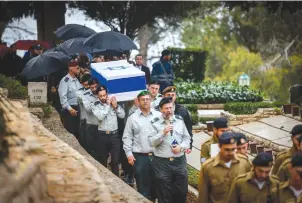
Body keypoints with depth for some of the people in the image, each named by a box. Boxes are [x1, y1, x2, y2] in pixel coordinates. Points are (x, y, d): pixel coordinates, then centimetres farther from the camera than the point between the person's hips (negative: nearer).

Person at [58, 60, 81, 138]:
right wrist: (70, 109, -22)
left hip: (77, 108, 7)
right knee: (70, 132, -3)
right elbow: (63, 97, -18)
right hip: (69, 110, -7)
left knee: (77, 131, 12)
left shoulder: (77, 80, 10)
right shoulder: (65, 81, -13)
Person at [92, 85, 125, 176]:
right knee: (102, 160, 12)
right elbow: (100, 117, -19)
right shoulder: (95, 106, -2)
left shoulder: (113, 102, 4)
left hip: (114, 135, 1)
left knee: (115, 160, 1)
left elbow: (122, 115, 1)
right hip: (102, 135, -1)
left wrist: (116, 106, -12)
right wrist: (108, 105, -14)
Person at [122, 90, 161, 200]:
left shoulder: (159, 115, 4)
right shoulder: (132, 118, 3)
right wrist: (129, 153, -2)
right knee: (143, 186, 4)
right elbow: (127, 137, 5)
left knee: (156, 183, 8)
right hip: (140, 156, -1)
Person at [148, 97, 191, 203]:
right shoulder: (155, 122, -5)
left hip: (180, 161, 3)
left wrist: (181, 147, -8)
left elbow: (187, 137, 11)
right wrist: (163, 133, -21)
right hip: (162, 163, -3)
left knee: (182, 192, 10)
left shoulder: (179, 120, 7)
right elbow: (151, 142, -9)